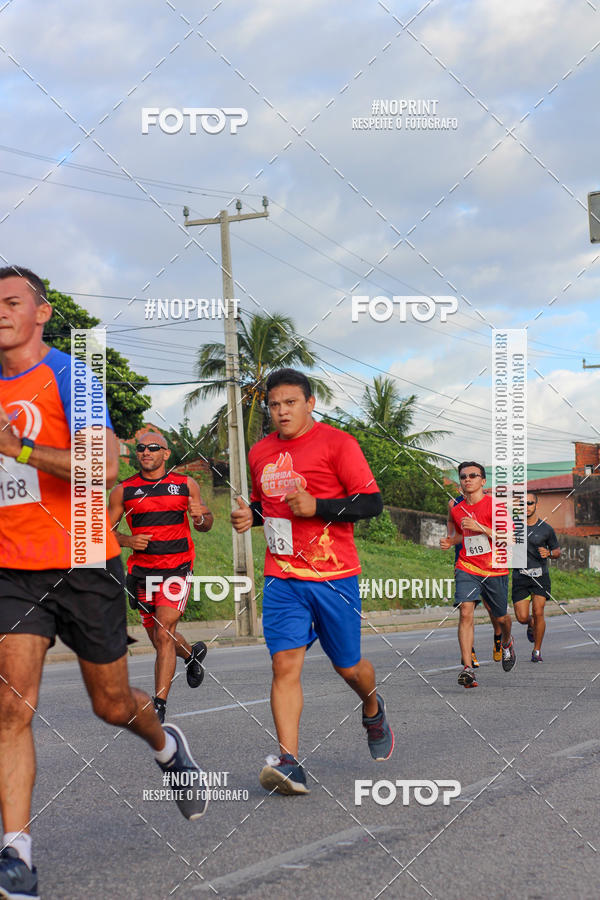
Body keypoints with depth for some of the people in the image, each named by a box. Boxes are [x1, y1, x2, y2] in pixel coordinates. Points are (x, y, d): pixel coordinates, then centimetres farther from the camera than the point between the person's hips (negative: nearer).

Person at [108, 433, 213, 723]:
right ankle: (193, 653, 48)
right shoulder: (123, 491, 4)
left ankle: (159, 705, -12)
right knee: (158, 639, 14)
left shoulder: (186, 485, 4)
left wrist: (200, 517, -11)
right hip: (142, 571, 3)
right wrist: (127, 540, -11)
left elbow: (205, 524, 13)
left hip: (177, 570, -3)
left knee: (164, 635, -16)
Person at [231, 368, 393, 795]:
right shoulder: (260, 453, 12)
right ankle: (290, 765, -15)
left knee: (348, 666, 8)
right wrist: (249, 515, 4)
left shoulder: (337, 443, -5)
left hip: (334, 576, -3)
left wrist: (316, 507, -19)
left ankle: (373, 710, 43)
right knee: (285, 664, -11)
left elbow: (372, 502, -8)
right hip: (282, 579, 3)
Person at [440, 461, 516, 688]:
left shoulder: (494, 505, -8)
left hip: (495, 570, -2)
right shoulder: (456, 510, 8)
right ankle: (467, 668, -23)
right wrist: (450, 542, 8)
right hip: (467, 568, 2)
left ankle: (507, 642, 50)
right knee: (465, 612, -19)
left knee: (500, 617, 13)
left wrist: (479, 527, -20)